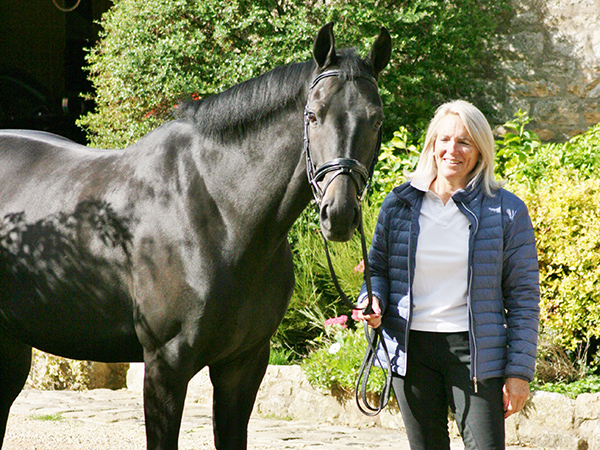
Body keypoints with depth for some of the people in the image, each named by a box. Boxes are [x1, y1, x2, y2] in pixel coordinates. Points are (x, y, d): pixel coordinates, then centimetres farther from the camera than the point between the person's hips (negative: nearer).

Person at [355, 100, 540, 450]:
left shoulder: (507, 211, 0)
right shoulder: (399, 204, 7)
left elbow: (524, 295, 0)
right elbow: (378, 267, 18)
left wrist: (520, 370, -5)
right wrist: (373, 300, -7)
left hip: (474, 350, -3)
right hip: (410, 346, 3)